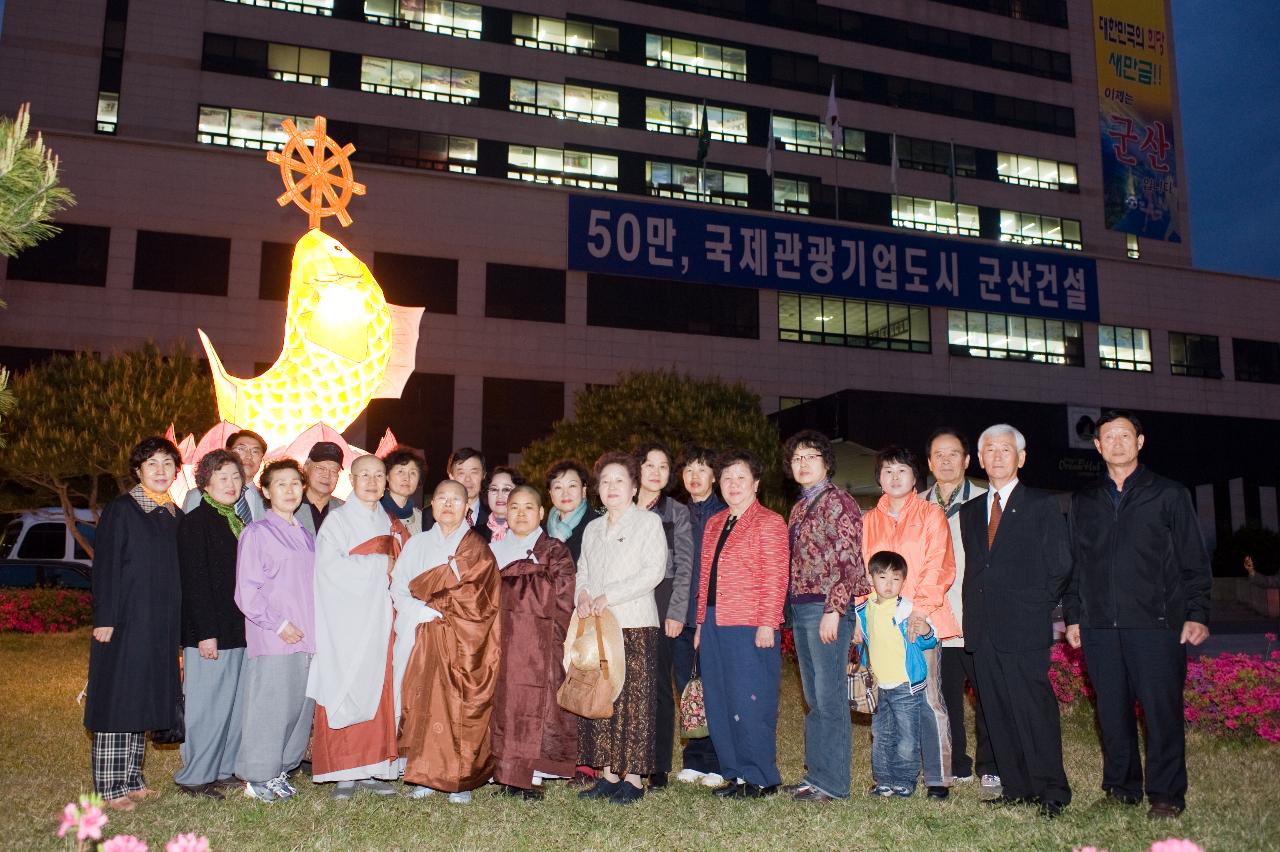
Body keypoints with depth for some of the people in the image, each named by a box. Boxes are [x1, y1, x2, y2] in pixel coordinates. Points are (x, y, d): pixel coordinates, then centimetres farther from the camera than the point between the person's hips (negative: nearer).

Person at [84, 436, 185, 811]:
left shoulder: (174, 516, 12)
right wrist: (104, 618, -16)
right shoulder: (121, 509, -6)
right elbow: (105, 566, -10)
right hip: (125, 621, -6)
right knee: (117, 700, -2)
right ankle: (110, 787, 6)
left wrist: (177, 628, 10)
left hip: (161, 626, 6)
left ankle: (132, 778, 21)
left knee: (144, 700, 11)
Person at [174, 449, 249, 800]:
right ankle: (195, 777, 11)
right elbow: (194, 581, -14)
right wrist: (206, 633, -17)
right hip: (210, 631, -8)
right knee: (208, 704, -1)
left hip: (239, 631, 8)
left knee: (236, 703, 12)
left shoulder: (237, 521, 14)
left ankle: (224, 769, 23)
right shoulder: (195, 521, -8)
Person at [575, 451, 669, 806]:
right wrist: (582, 594, -3)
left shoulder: (648, 522, 0)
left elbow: (653, 572, -10)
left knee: (633, 700, -5)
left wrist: (608, 596, -15)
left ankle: (633, 778, 2)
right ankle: (608, 774, 13)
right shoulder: (593, 528, 19)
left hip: (635, 624, -6)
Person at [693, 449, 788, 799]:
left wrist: (767, 624, -16)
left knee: (749, 703, -3)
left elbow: (775, 579, -10)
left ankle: (760, 779, 10)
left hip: (751, 628, -7)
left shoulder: (769, 522, -4)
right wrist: (701, 622, 14)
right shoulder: (714, 524, 17)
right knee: (718, 704, 10)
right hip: (715, 626, 7)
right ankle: (735, 773, 21)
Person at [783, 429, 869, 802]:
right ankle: (816, 774, 20)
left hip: (827, 608, -9)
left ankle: (832, 782, 2)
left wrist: (833, 610, -19)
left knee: (829, 697, -5)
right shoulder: (799, 508, 18)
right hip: (800, 609, 9)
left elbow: (848, 560, -14)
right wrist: (792, 610, 14)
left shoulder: (838, 501, -7)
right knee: (813, 698, 13)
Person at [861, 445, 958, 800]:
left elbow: (938, 567, -3)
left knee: (929, 699, -5)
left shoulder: (931, 515, 5)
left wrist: (920, 610, -14)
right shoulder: (869, 520, 16)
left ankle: (938, 778, 3)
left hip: (922, 621, -3)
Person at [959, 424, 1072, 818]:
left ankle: (1051, 793, 2)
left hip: (1024, 627, -5)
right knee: (997, 712, 8)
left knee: (1034, 709, -7)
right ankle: (1016, 789, 17)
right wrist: (976, 613, 6)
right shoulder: (969, 511, 17)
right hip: (983, 629, 5)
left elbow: (1060, 566, 1)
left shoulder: (1042, 505, 2)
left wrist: (1036, 607, -1)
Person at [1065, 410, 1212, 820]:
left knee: (1162, 709, -3)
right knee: (1112, 711, 6)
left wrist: (1197, 613, -4)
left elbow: (1194, 561, 5)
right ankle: (1121, 788, 18)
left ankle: (1166, 794, 9)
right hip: (1099, 626, 3)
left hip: (1156, 623, -3)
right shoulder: (1083, 501, 16)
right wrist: (1072, 616, 12)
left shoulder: (1168, 495, 7)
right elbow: (1075, 565, 17)